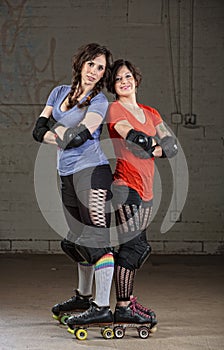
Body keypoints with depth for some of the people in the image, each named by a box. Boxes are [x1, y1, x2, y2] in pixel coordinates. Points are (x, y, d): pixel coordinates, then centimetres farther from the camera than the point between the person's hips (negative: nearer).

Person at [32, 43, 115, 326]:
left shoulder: (99, 102, -5)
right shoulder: (60, 92, 14)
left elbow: (78, 137, -18)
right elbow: (39, 130, 5)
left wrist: (56, 129, -1)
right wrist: (67, 136, -9)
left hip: (91, 172, -7)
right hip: (67, 174, 7)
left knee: (96, 240, -10)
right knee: (78, 239, 18)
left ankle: (102, 307, -7)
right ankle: (83, 297, 34)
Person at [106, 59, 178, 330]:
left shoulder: (150, 113, 18)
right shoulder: (114, 109, -3)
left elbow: (172, 146, 8)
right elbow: (135, 139, -19)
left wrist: (152, 150, -9)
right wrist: (154, 142, -1)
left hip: (145, 188, 8)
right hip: (126, 185, -8)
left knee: (138, 247, 11)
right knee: (133, 246, -11)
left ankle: (128, 300, 22)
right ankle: (123, 308, -6)